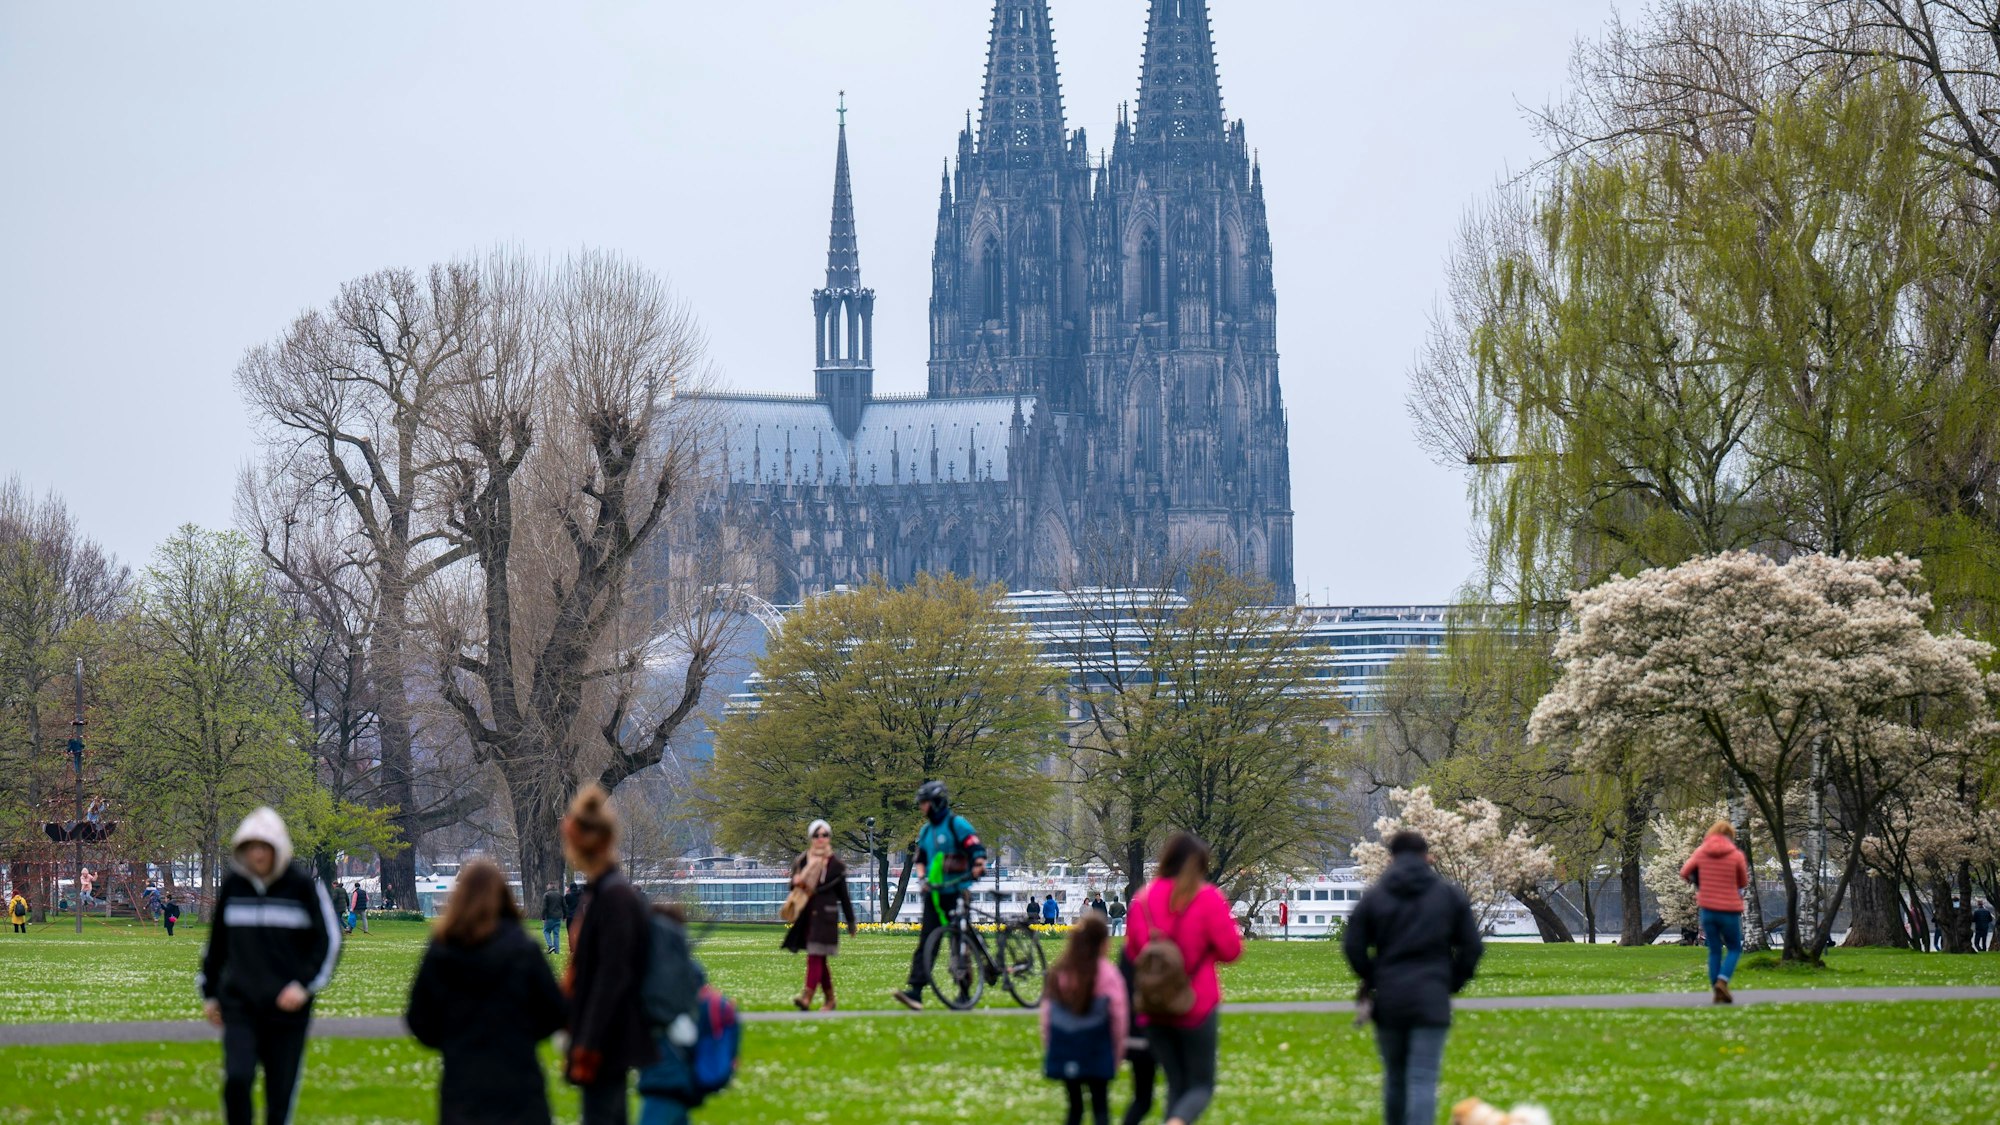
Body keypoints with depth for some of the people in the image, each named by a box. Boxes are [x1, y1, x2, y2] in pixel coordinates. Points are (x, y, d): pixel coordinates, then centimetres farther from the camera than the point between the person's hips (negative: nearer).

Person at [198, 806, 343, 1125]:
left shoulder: (303, 884, -3)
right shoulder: (232, 884, 5)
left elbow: (330, 940, 1)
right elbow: (216, 942, 17)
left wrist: (305, 985, -10)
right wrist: (209, 992, 18)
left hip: (288, 1007, -1)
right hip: (239, 1003, 1)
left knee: (281, 1091, 3)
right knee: (237, 1078, -17)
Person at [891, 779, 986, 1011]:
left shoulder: (957, 824, -5)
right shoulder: (925, 831, 16)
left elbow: (977, 849, -13)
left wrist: (978, 868, -31)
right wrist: (923, 878, 6)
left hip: (956, 894, -6)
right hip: (933, 894, 6)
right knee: (925, 943, -6)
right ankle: (915, 992, -15)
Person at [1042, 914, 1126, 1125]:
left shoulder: (1059, 973, 2)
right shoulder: (1107, 973, -10)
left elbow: (1046, 1012, 6)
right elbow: (1119, 1015, -7)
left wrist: (1048, 1048, 15)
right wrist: (1118, 1050, 5)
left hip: (1063, 1050, 4)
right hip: (1097, 1051, -4)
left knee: (1074, 1106, 13)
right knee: (1100, 1106, 3)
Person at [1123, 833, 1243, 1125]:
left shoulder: (1144, 898, 3)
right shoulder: (1208, 898, -10)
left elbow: (1132, 950, 12)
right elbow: (1231, 950, -8)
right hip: (1197, 1007, -4)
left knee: (1176, 1084, 15)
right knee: (1201, 1085, 5)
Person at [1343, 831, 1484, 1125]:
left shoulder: (1373, 896, 3)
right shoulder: (1450, 895, 4)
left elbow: (1352, 946, 0)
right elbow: (1472, 946, 3)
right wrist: (1452, 983, 14)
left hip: (1387, 1001, 1)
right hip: (1431, 1001, -1)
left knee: (1394, 1077, 15)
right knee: (1423, 1079, -6)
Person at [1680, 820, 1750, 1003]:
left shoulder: (1701, 852, -1)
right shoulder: (1736, 855, -8)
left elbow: (1685, 873, 8)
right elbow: (1743, 882, 3)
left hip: (1707, 908, 3)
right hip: (1730, 910, -3)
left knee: (1714, 951, 13)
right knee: (1734, 949, 14)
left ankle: (1718, 993, 8)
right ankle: (1722, 981, -10)